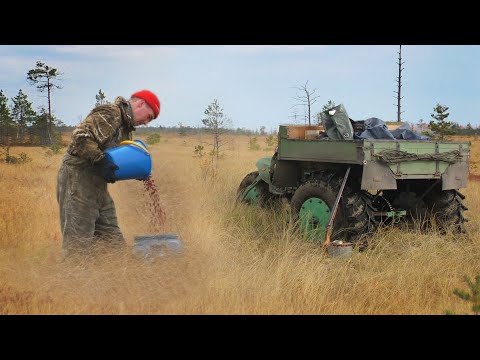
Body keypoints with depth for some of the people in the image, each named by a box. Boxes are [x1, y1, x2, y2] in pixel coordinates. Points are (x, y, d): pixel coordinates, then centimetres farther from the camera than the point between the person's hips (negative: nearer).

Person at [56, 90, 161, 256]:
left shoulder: (125, 125, 18)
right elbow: (80, 137, -26)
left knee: (112, 238, 11)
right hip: (78, 178, -10)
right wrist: (100, 161, -25)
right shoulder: (110, 114, -14)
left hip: (97, 183, 10)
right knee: (79, 242, -8)